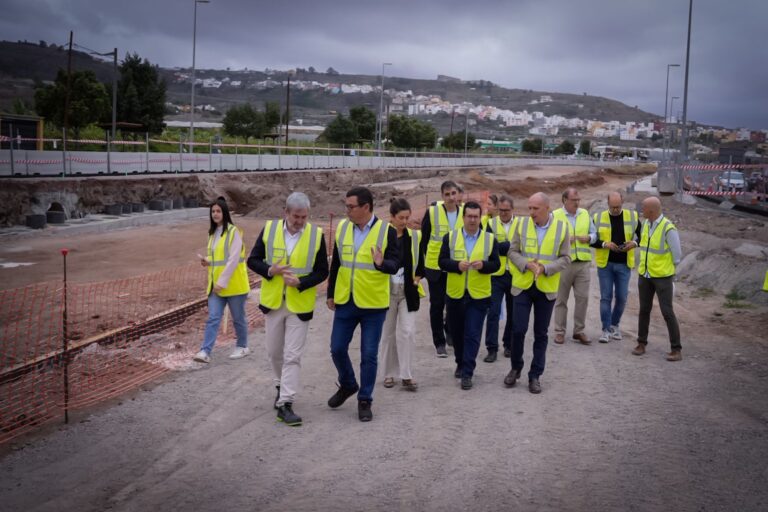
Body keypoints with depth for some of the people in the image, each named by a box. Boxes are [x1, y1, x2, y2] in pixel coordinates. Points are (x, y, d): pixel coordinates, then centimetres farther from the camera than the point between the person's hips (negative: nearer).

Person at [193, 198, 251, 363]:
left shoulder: (233, 232, -12)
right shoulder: (213, 233, 12)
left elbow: (233, 259, -18)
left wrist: (223, 281, -21)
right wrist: (208, 262, 1)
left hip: (233, 284, -6)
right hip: (216, 285, 6)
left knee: (238, 318, 9)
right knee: (213, 318, -2)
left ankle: (242, 346, 27)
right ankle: (205, 351, -6)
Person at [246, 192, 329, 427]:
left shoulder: (316, 234, -8)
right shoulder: (269, 229, -4)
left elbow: (322, 272, -4)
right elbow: (253, 260, 2)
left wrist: (300, 282, -20)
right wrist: (269, 270, -17)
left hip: (299, 304, -2)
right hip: (273, 302, 3)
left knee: (292, 356, -4)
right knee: (274, 352, 17)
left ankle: (285, 404, 0)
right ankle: (282, 386, 41)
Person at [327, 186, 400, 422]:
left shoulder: (387, 230, -9)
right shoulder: (342, 227, 3)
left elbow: (395, 264, -13)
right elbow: (335, 263, 11)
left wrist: (381, 263, -35)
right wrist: (331, 294, 13)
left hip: (373, 304, -4)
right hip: (345, 301, 4)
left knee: (369, 355, 3)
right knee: (337, 348, 9)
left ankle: (365, 400, 18)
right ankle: (347, 385, 35)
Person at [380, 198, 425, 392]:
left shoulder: (414, 236, 1)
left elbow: (421, 260, 13)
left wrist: (418, 278, 1)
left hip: (408, 292, 2)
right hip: (387, 292, -1)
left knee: (408, 332, -5)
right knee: (388, 333, 9)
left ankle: (406, 375, 3)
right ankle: (389, 373, 22)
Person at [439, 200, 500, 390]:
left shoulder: (490, 239, 2)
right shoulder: (450, 237, 1)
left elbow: (496, 264, 1)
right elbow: (442, 261, -3)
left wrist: (483, 265, -20)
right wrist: (457, 265, -21)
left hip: (479, 295, -1)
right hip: (455, 294, 2)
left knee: (472, 335, -4)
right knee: (457, 333, 14)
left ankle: (467, 373, 0)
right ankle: (460, 363, 35)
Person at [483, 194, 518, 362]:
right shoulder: (491, 224, 2)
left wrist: (502, 246, -15)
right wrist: (512, 245, -16)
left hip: (515, 275, 1)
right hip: (496, 275, -1)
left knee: (513, 313, 11)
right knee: (493, 312, -4)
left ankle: (509, 345, 26)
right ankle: (492, 348, 1)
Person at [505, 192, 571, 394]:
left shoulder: (562, 227, -5)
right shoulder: (522, 224, -2)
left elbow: (565, 258, -3)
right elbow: (512, 251, 0)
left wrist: (544, 268, -19)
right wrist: (527, 264, -18)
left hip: (546, 288, 0)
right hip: (522, 286, 0)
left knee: (541, 334, 7)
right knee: (518, 329, -2)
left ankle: (535, 376, 19)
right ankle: (516, 368, 21)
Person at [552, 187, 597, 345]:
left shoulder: (585, 214, 12)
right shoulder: (555, 215, -1)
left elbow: (594, 234, 16)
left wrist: (588, 238, -5)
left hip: (583, 263, 3)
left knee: (583, 297, 2)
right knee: (561, 298, 4)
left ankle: (579, 331, 13)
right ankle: (559, 331, 12)